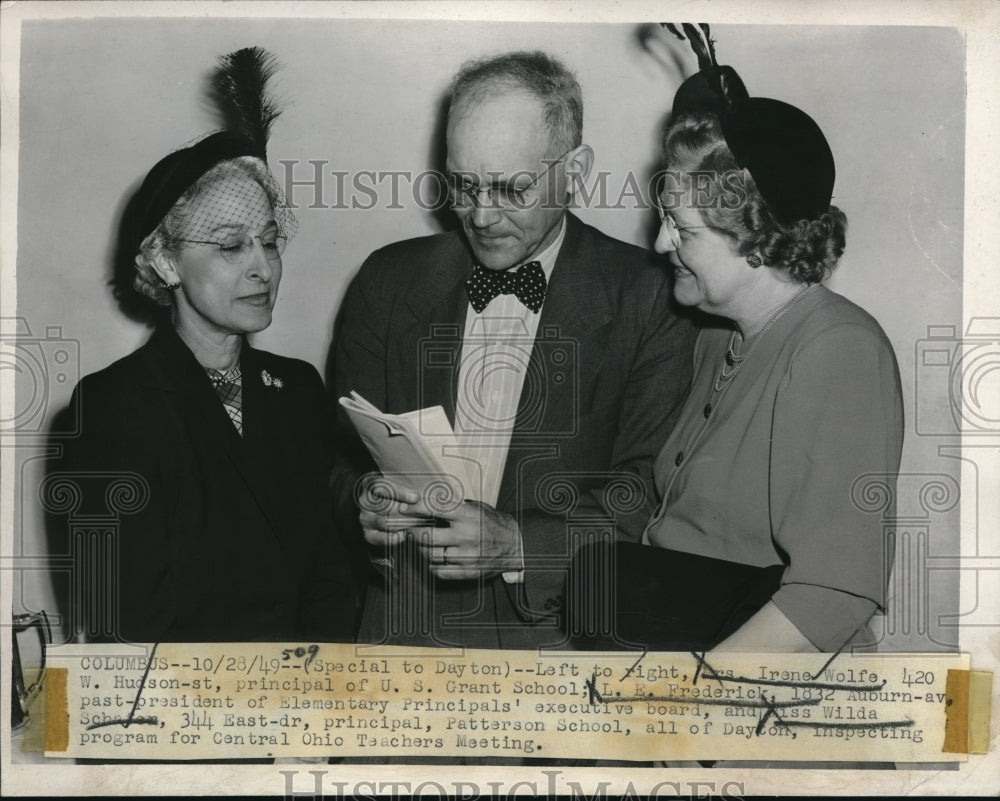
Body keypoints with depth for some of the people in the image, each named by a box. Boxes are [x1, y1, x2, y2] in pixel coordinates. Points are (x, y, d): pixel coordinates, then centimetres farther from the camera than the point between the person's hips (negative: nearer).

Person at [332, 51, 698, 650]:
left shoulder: (646, 298, 2)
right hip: (405, 626, 5)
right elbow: (340, 458, 16)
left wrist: (517, 543, -16)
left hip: (557, 629, -4)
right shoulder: (388, 281, 12)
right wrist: (365, 499, -7)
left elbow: (648, 497, -1)